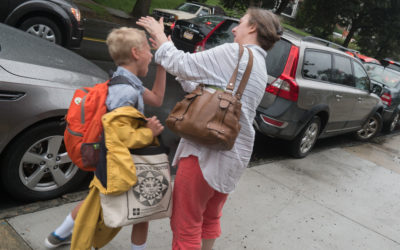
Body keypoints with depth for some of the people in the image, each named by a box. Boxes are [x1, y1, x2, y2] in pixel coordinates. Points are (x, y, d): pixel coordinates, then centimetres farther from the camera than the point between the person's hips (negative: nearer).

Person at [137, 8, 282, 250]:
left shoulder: (235, 53, -12)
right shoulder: (260, 67, 16)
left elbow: (183, 65, -12)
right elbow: (205, 89, 16)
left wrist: (159, 35, 4)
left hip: (208, 152, -9)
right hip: (234, 154, 9)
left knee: (185, 226, 4)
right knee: (210, 219, 25)